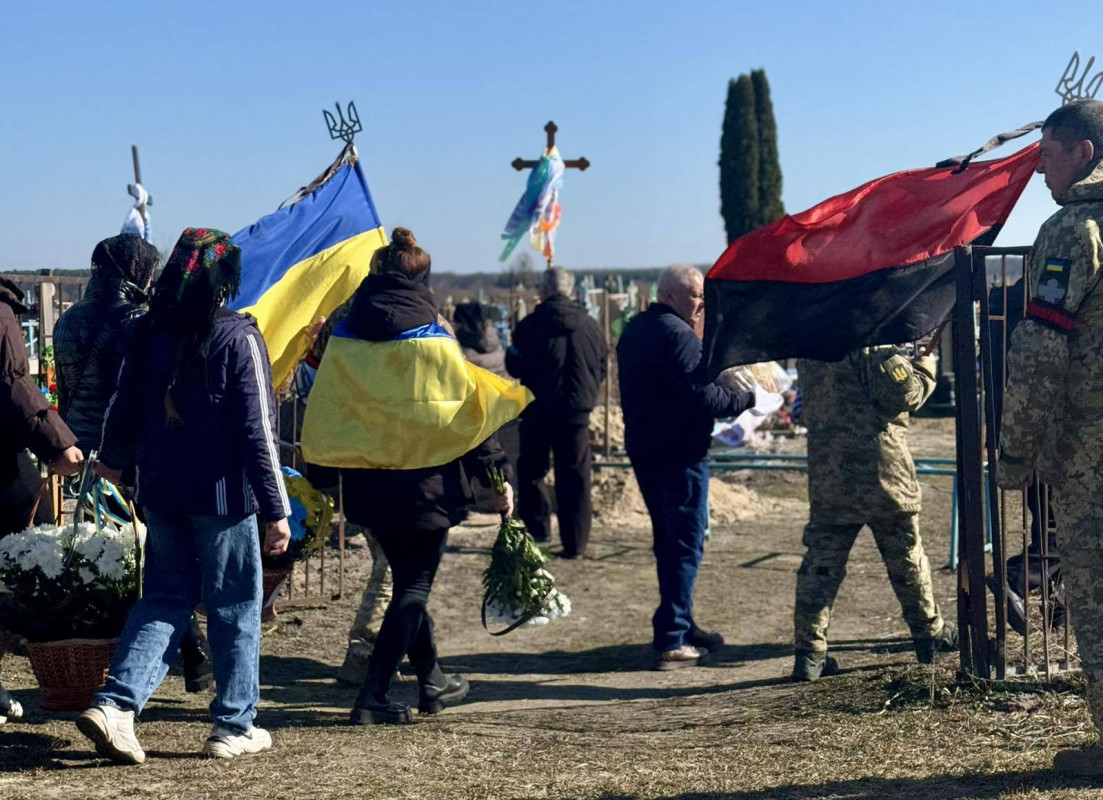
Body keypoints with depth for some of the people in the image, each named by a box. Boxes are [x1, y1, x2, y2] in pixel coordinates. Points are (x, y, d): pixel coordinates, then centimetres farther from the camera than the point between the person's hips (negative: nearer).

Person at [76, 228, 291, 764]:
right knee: (235, 608, 7)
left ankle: (115, 704, 0)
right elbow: (257, 431, -14)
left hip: (160, 494, 5)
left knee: (164, 599, 15)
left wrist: (112, 459, 32)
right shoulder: (238, 338, -12)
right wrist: (276, 510, -10)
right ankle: (233, 727, 15)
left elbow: (123, 408, 12)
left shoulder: (149, 333, 3)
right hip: (222, 495, -5)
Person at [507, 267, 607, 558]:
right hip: (577, 411, 2)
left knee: (531, 469, 15)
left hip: (538, 409, -2)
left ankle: (537, 527, 8)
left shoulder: (530, 325, -8)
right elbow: (602, 369, 9)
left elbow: (515, 367, -1)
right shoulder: (590, 326, 2)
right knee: (575, 478, 5)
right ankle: (575, 543, 3)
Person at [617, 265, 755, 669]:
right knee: (685, 547, -4)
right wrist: (744, 398, -11)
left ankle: (681, 626, 28)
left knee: (667, 542, 18)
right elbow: (700, 396, -24)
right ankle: (671, 642, -5)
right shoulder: (678, 333, -17)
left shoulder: (633, 330, 13)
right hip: (680, 453, -9)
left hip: (643, 449, 9)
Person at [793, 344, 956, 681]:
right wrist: (925, 366, 4)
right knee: (906, 556, 12)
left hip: (826, 472, 5)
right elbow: (904, 394, -17)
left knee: (821, 561, 5)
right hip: (880, 467, -5)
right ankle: (930, 634, 26)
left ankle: (809, 651, -1)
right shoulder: (869, 341, -14)